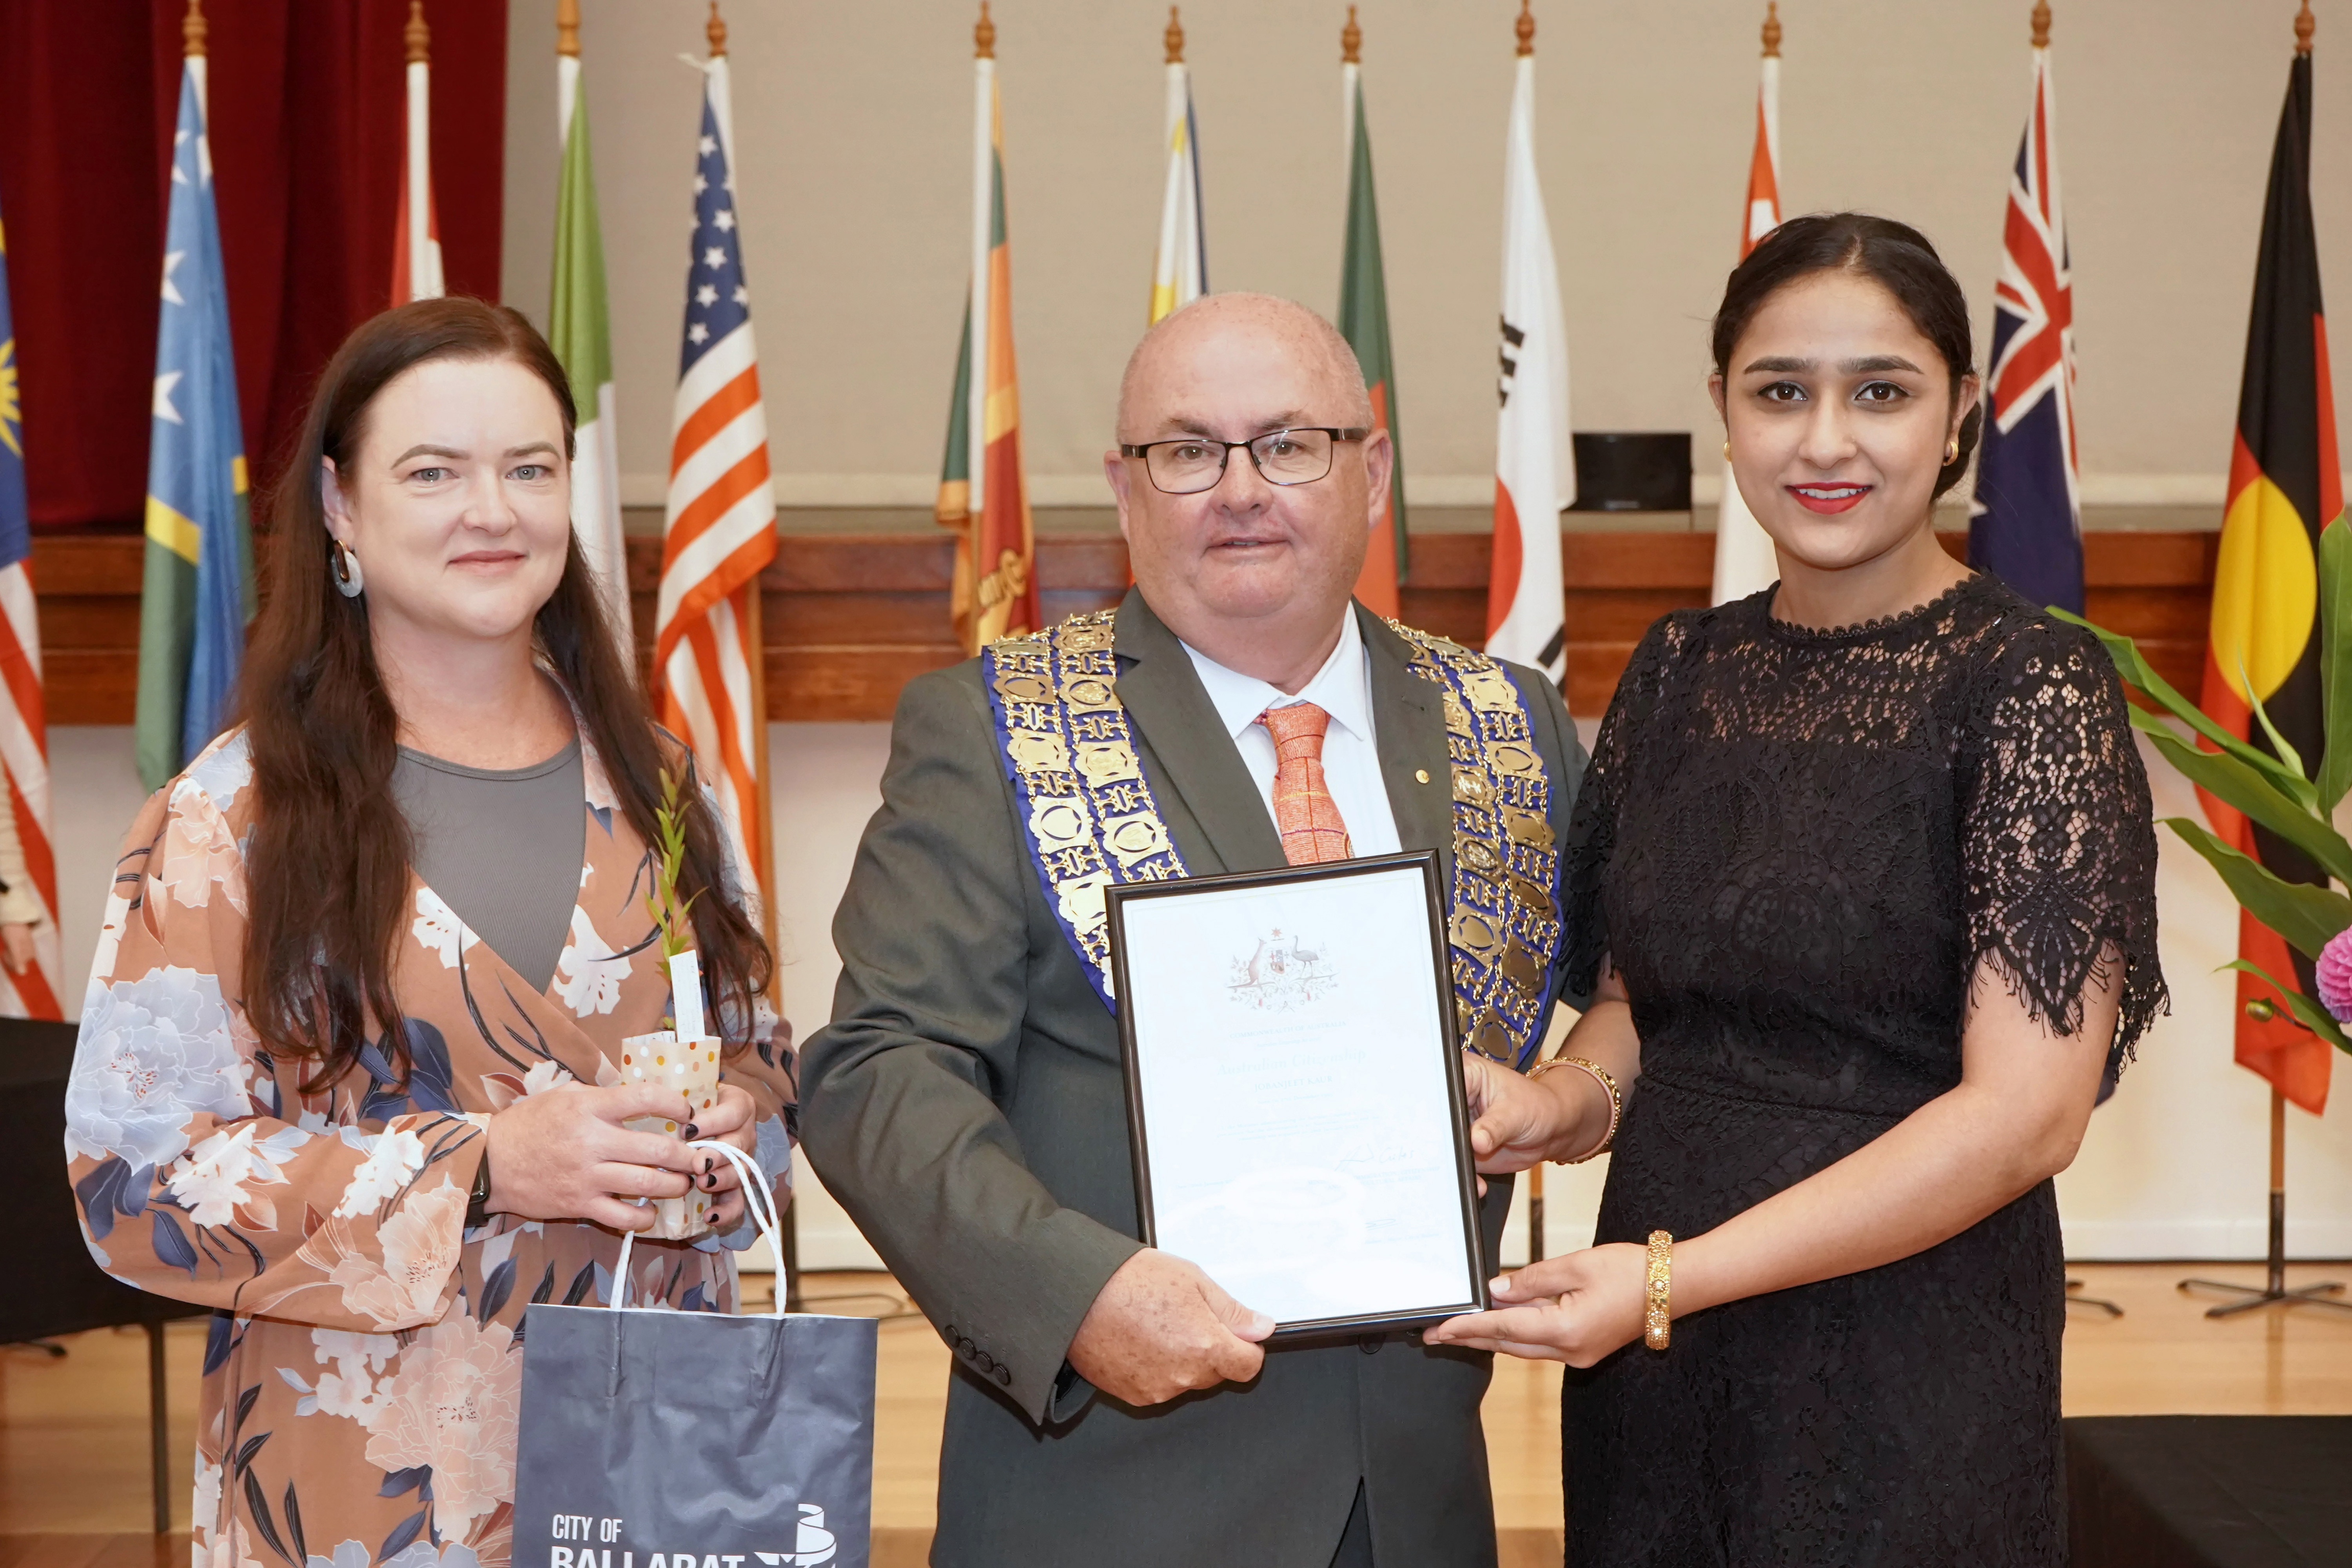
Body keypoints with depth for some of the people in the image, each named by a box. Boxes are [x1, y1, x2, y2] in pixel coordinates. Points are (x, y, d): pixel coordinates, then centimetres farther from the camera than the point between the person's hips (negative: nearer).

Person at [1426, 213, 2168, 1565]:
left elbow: (2027, 1113, -17)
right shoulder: (1681, 670, 5)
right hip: (1649, 1351, 5)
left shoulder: (2032, 684, -12)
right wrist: (1571, 1098, -7)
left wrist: (1669, 1279, -21)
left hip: (1904, 1352, -5)